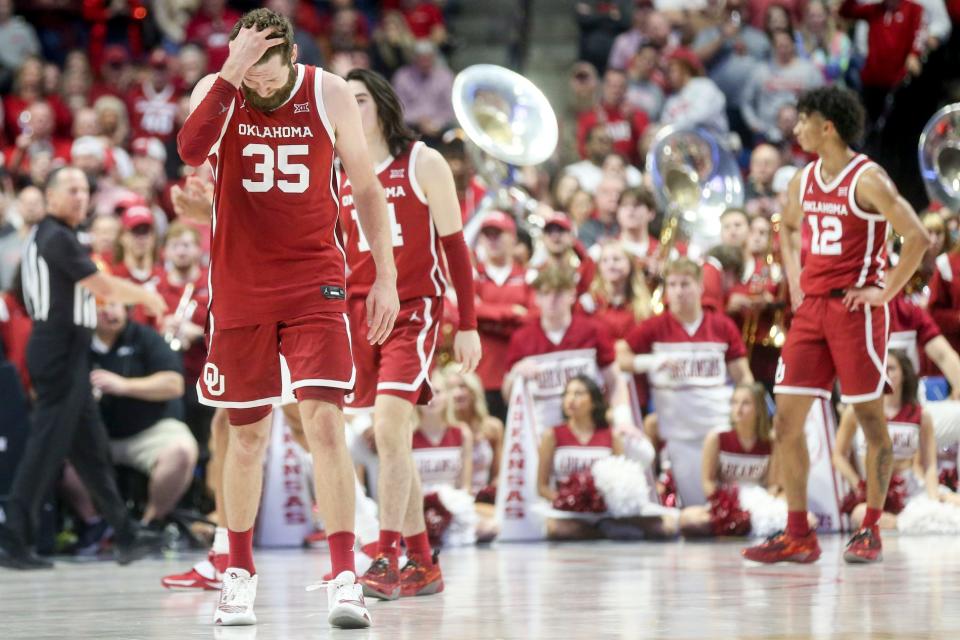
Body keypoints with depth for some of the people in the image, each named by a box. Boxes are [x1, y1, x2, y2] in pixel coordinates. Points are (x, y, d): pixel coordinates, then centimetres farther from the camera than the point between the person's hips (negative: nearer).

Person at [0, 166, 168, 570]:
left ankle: (125, 536, 18)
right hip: (60, 350, -10)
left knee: (90, 446, 13)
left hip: (67, 352, 10)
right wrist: (145, 296, -1)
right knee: (46, 446, -9)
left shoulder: (46, 236, 16)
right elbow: (102, 287, -15)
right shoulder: (57, 237, -14)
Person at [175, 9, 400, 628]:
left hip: (314, 284, -1)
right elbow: (191, 149, -26)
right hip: (240, 287, 1)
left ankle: (345, 578, -16)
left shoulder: (330, 95, -4)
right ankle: (239, 573, 23)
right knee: (248, 433, 8)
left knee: (325, 421, -15)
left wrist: (386, 277, 4)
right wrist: (233, 75, -33)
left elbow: (367, 188, 6)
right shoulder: (217, 91, -4)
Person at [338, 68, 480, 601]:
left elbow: (455, 245, 0)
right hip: (360, 311, 5)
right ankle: (422, 562, 16)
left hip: (414, 311, -5)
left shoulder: (424, 163, -1)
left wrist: (468, 326, -4)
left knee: (389, 429, -19)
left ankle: (388, 559, -19)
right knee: (394, 440, 8)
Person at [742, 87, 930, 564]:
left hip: (855, 307, -7)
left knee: (871, 421, 1)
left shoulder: (867, 179, -11)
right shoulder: (803, 181, 11)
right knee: (786, 420, 2)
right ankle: (798, 537, 6)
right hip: (811, 307, 7)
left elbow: (917, 237, -16)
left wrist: (886, 292, -14)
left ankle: (870, 531, 9)